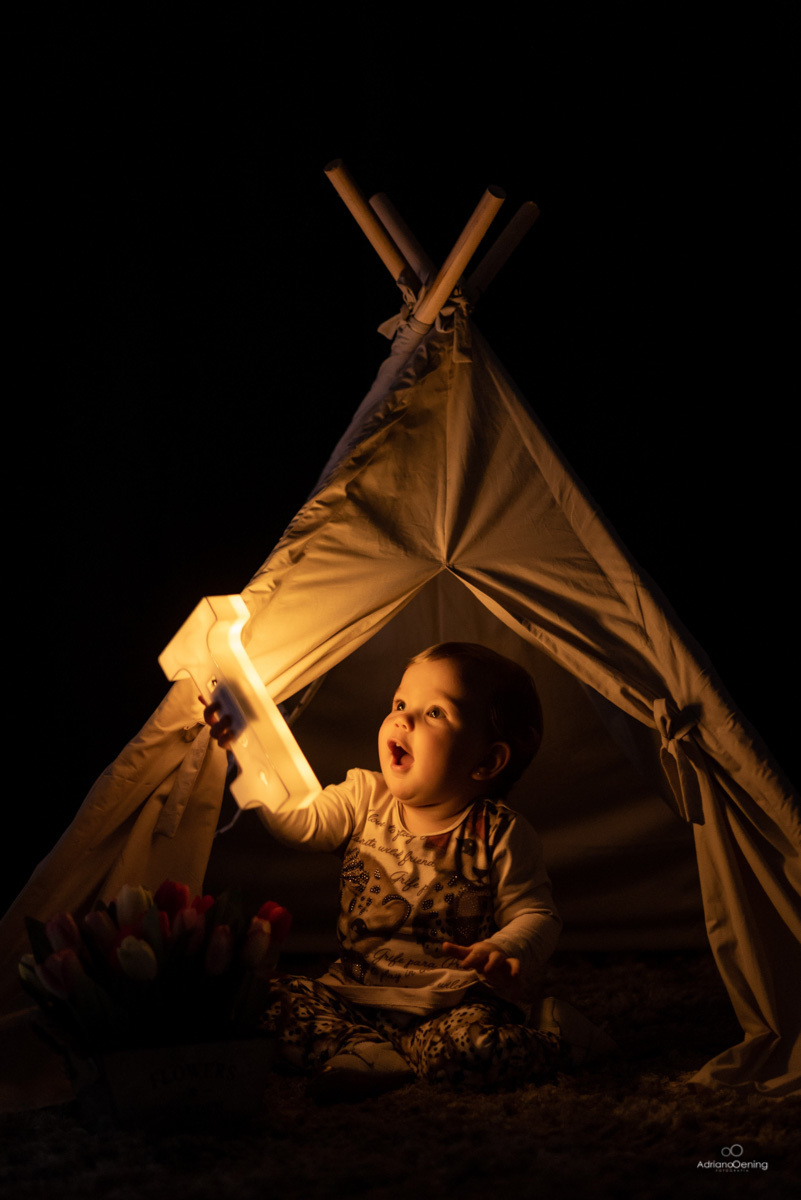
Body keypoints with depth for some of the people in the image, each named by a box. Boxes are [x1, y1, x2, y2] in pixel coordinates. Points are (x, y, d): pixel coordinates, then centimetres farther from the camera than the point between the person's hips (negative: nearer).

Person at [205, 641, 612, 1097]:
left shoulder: (501, 834, -8)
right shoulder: (365, 800, 3)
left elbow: (535, 914, -5)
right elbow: (300, 819, -9)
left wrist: (505, 951, -28)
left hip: (457, 1001, -4)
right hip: (358, 988, 4)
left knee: (473, 1042, -34)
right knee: (275, 1003, -14)